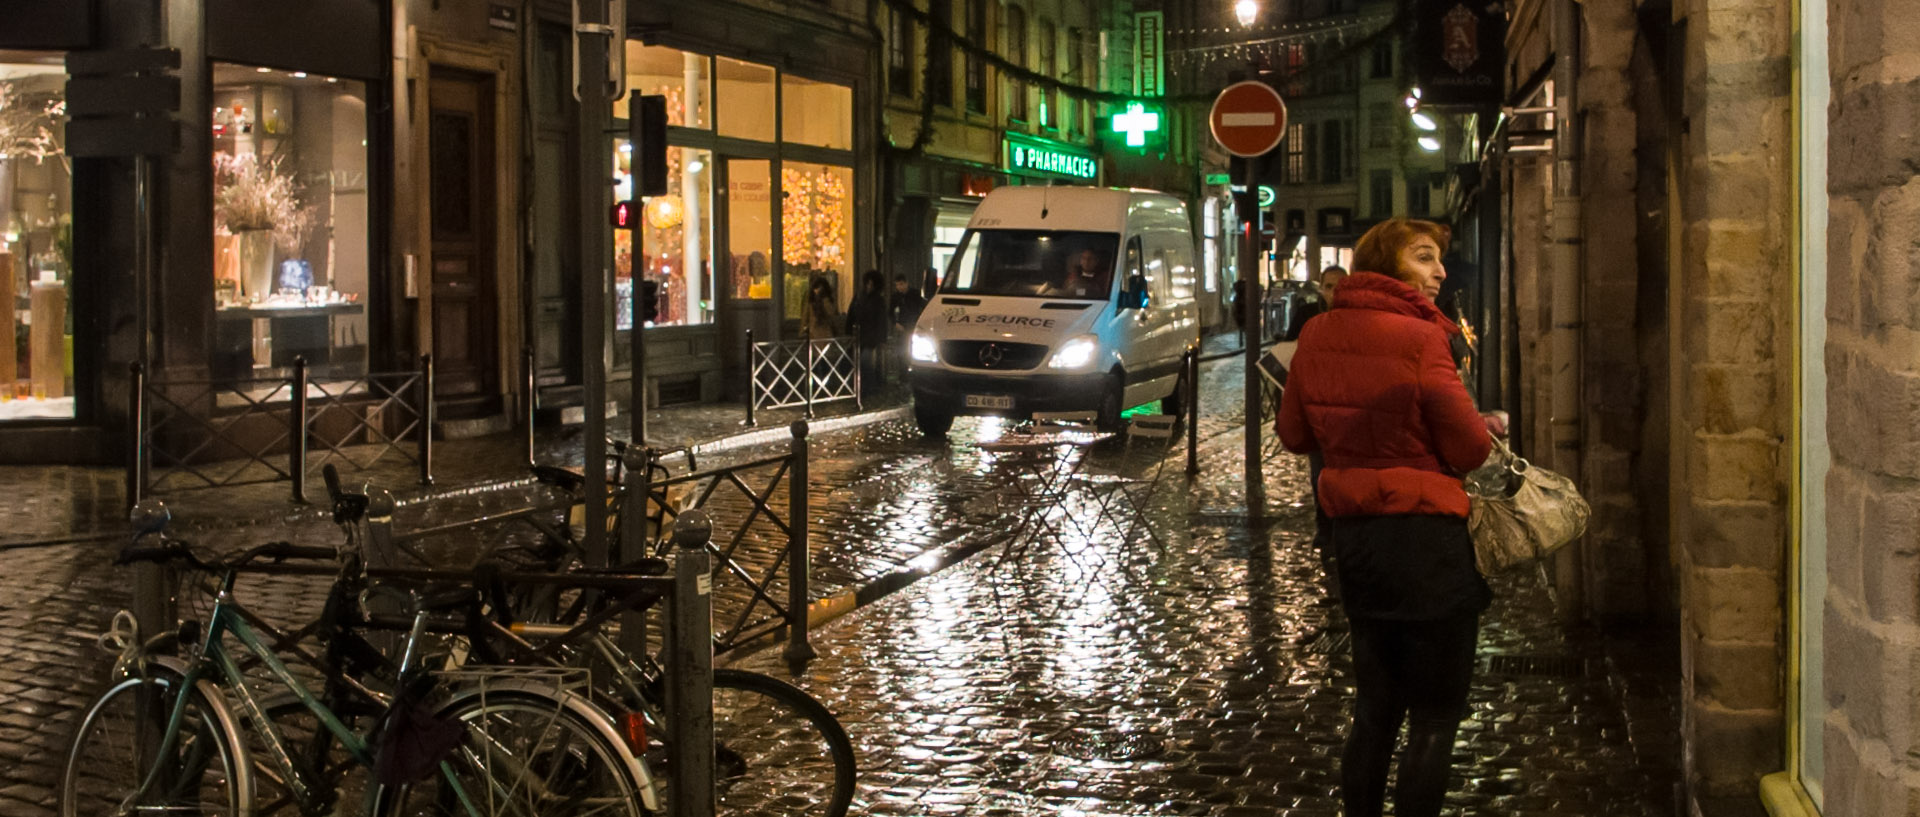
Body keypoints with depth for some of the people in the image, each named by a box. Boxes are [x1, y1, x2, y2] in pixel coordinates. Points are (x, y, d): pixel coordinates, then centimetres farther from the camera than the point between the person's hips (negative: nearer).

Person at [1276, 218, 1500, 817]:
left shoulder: (1319, 334, 2)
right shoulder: (1419, 337, -17)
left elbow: (1294, 433, 13)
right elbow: (1469, 449, -13)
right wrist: (1486, 427, 7)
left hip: (1353, 537, 7)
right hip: (1426, 539, -7)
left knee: (1374, 710, 19)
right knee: (1436, 718, 4)